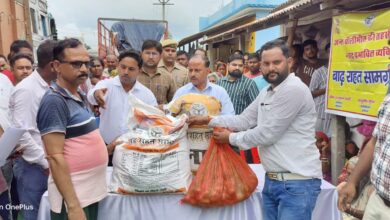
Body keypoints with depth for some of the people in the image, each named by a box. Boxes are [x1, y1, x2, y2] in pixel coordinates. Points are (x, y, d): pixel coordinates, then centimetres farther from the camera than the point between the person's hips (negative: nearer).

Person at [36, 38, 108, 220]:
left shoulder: (80, 97, 9)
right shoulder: (54, 100, -17)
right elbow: (55, 157, -21)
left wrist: (108, 147, 9)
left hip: (92, 191, 8)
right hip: (73, 196, -8)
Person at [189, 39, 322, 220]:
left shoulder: (294, 89, -18)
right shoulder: (266, 92, 13)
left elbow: (267, 134, -19)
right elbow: (244, 120, 14)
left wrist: (231, 138, -7)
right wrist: (209, 120, 7)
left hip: (297, 182, -8)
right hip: (272, 180, 8)